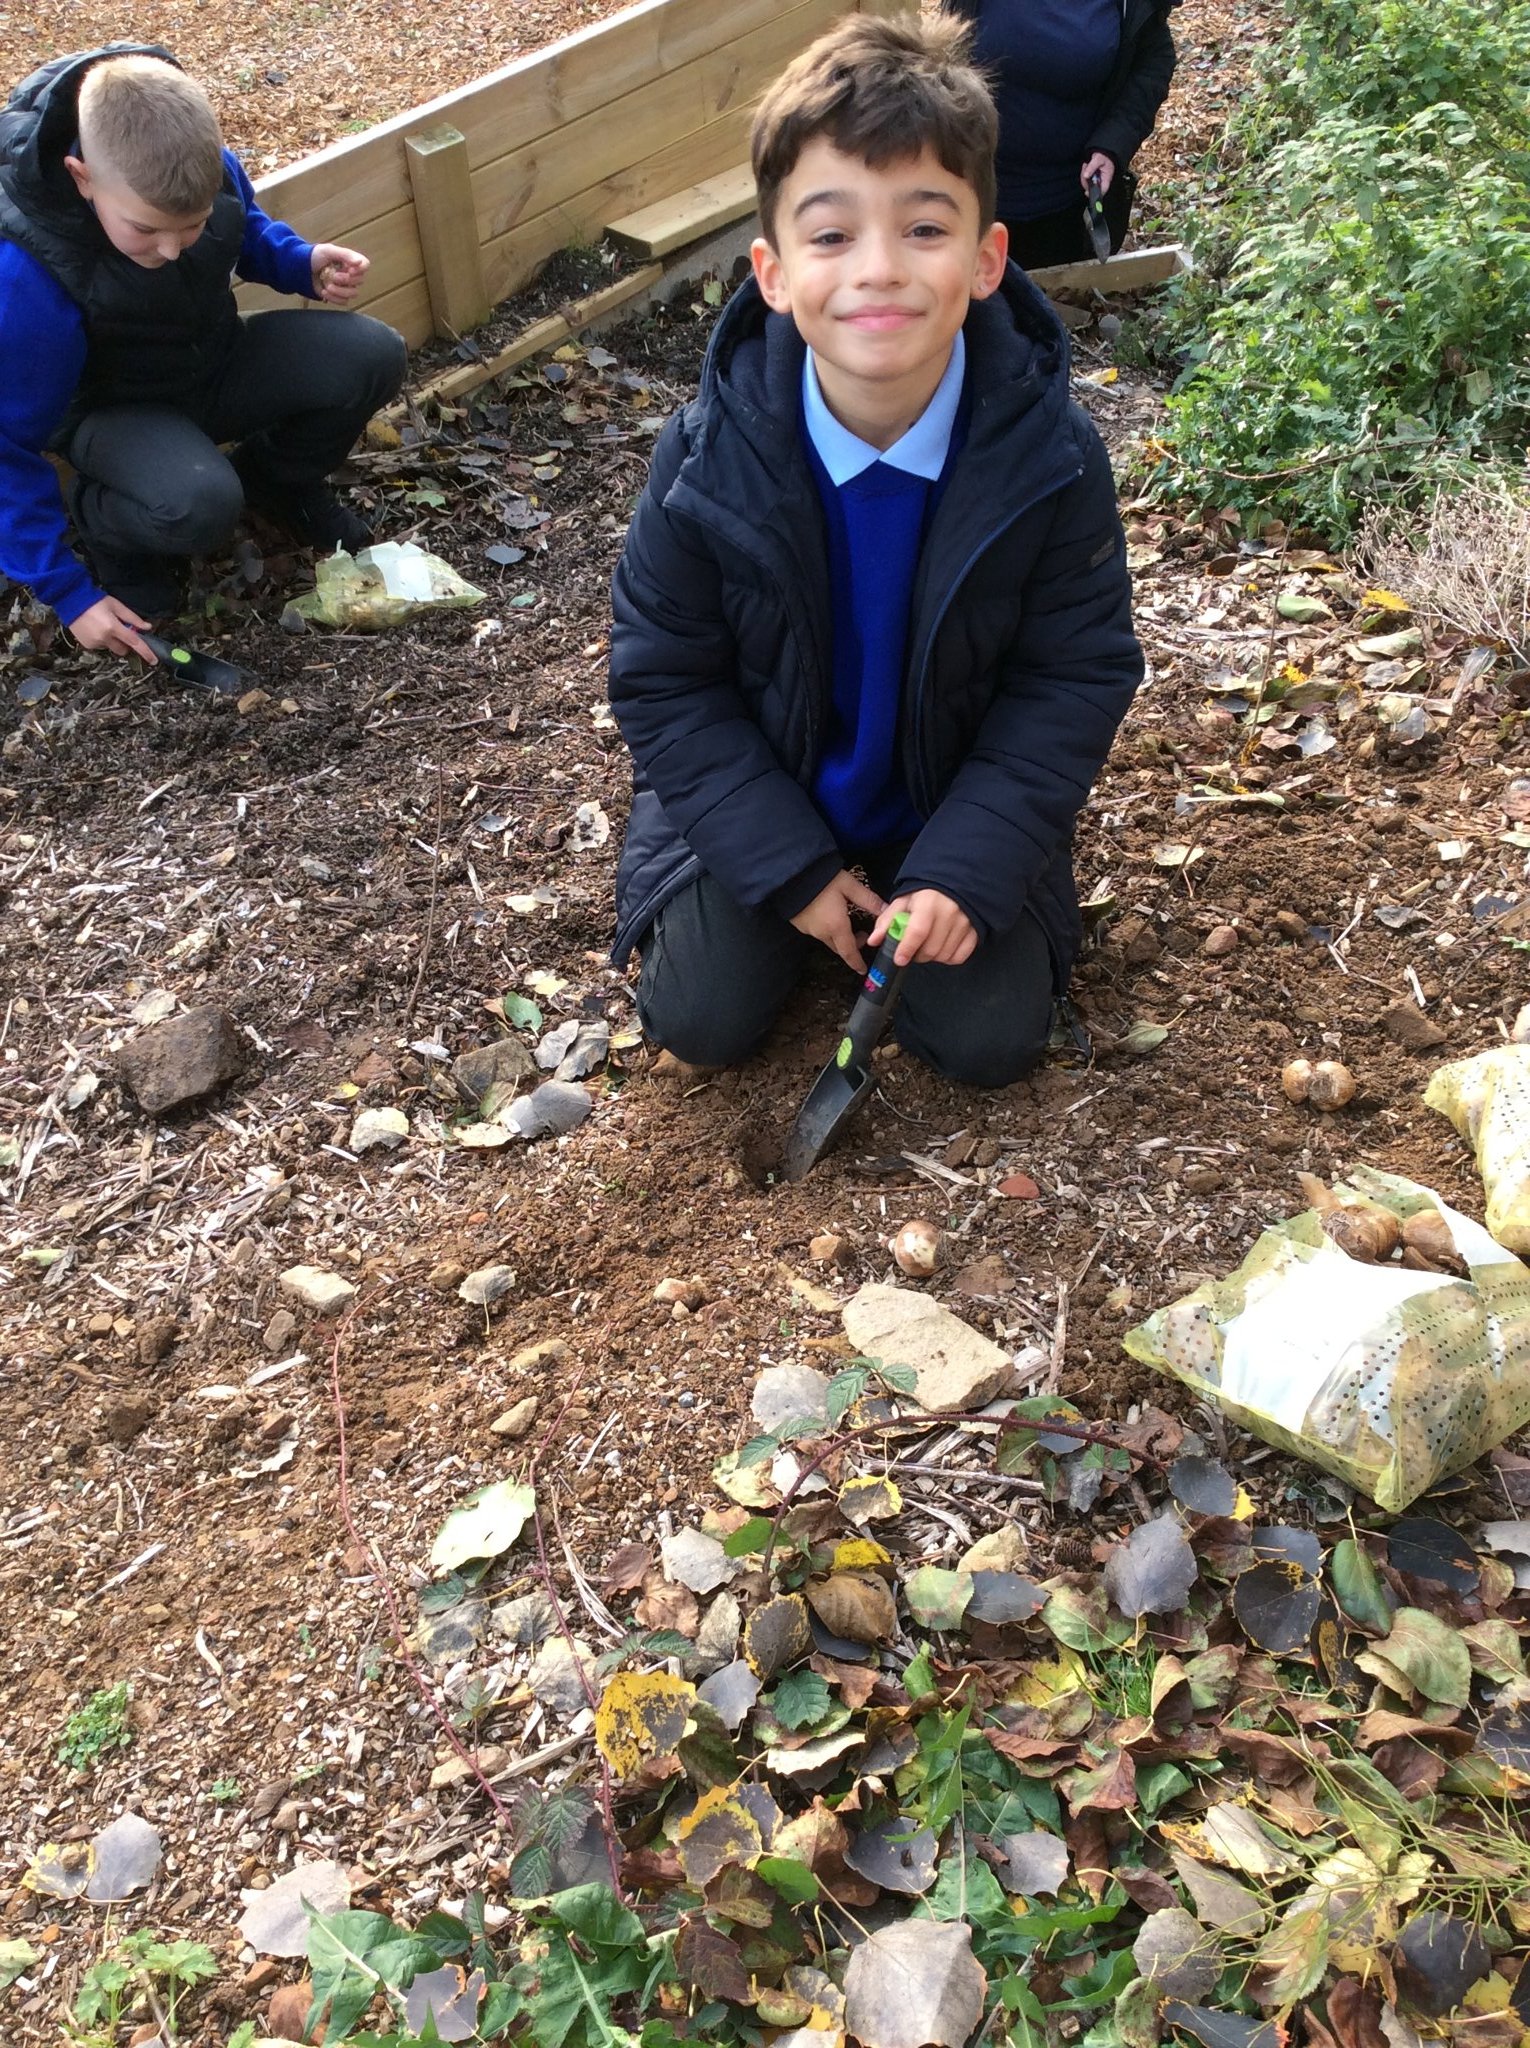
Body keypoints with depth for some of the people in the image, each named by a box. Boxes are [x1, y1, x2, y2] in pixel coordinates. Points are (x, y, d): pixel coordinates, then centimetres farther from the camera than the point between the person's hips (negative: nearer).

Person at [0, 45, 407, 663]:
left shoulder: (211, 173, -20)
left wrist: (304, 263, -15)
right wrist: (69, 595, -20)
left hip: (216, 362, 5)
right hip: (110, 411, -5)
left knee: (372, 356, -18)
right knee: (197, 505, -38)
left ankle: (277, 477, 11)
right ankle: (104, 523, 0)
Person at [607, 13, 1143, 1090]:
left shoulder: (1053, 453, -23)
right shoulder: (707, 459, -23)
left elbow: (1078, 676, -15)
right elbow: (666, 683, -14)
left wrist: (968, 867, -23)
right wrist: (788, 865, -18)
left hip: (956, 799, 0)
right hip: (762, 802, 0)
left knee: (992, 1040, -4)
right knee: (701, 1022, -4)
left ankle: (914, 900, 26)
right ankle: (819, 900, 25)